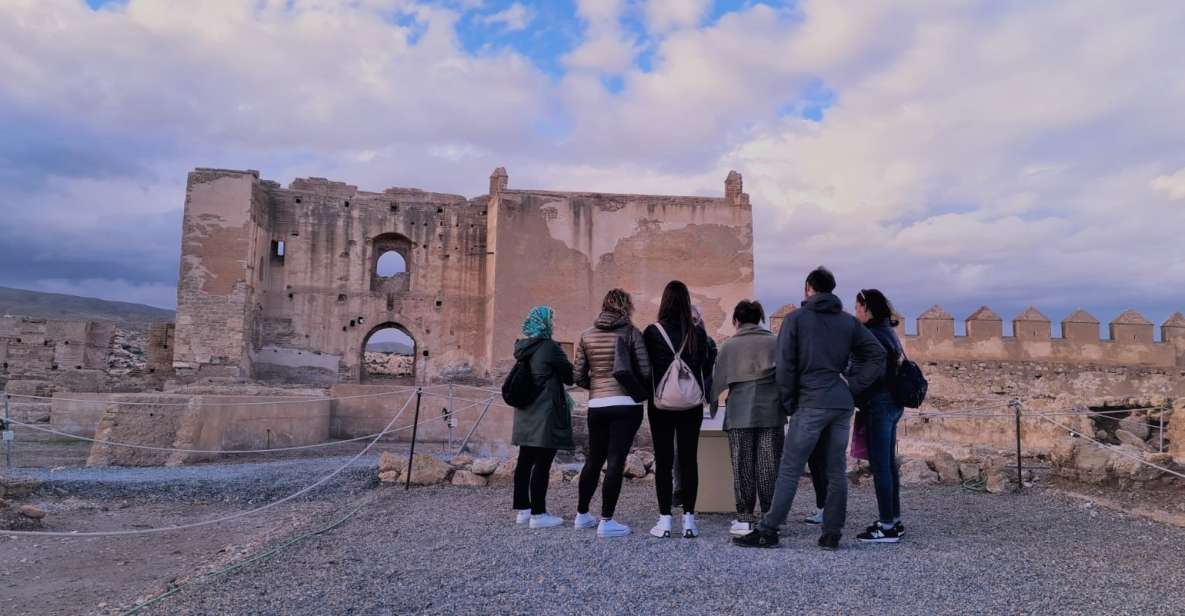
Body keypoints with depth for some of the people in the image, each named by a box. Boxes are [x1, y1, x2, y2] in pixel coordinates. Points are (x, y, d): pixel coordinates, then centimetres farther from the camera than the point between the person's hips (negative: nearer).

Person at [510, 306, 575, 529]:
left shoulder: (523, 348, 10)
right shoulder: (549, 348, -15)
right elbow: (570, 375, -6)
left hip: (525, 416, 9)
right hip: (546, 416, -8)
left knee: (525, 462, 13)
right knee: (542, 465, -5)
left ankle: (523, 509, 21)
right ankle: (538, 514, -2)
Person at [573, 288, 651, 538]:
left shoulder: (587, 336, 6)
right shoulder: (630, 332, -5)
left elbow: (579, 376, 6)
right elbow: (645, 370, -10)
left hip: (597, 406, 4)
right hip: (626, 405, -4)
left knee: (593, 460, 17)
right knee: (616, 461, -1)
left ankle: (582, 514, 28)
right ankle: (606, 521, 1)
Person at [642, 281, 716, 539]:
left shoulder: (652, 332, -8)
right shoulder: (698, 332, -3)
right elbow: (707, 367, 2)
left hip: (661, 405, -1)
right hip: (692, 406, 2)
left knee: (663, 461, 5)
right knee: (689, 460, 7)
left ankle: (664, 520, 6)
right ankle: (689, 519, 9)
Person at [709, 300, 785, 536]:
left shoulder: (729, 346, 3)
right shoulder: (775, 342, 5)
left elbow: (718, 380, 6)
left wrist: (713, 405, 20)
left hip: (740, 413, -1)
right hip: (771, 411, 1)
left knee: (743, 466, 6)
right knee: (769, 465, 6)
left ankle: (744, 519, 7)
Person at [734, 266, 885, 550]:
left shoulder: (796, 319, -2)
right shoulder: (850, 322, 11)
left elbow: (785, 366, -7)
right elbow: (877, 355, 6)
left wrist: (789, 404, 1)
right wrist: (852, 387, 6)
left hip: (810, 404, -5)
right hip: (843, 405, 5)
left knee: (789, 470, -2)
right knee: (837, 471, 10)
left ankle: (768, 530, 0)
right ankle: (832, 534, 13)